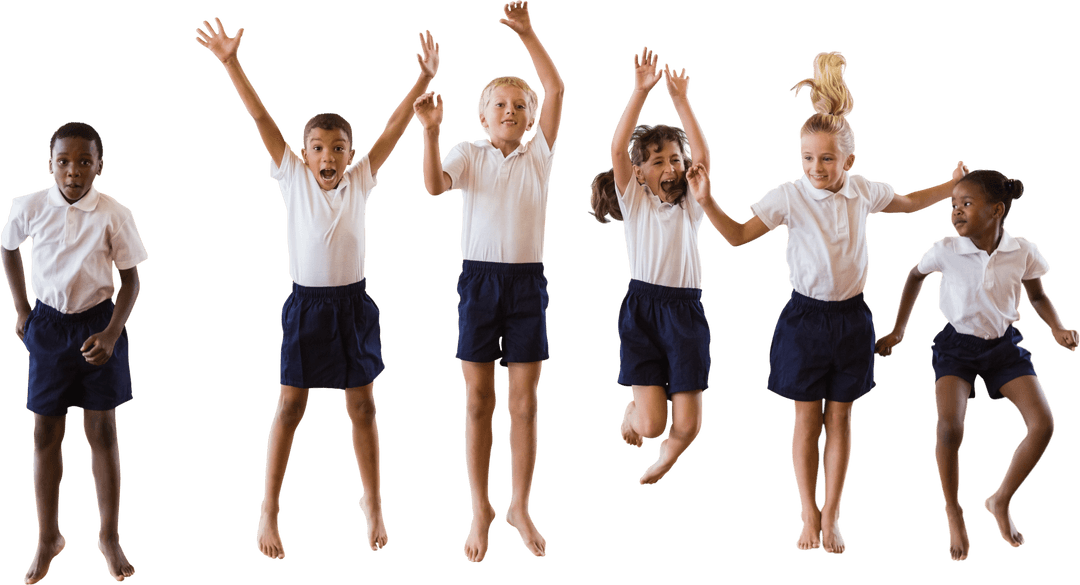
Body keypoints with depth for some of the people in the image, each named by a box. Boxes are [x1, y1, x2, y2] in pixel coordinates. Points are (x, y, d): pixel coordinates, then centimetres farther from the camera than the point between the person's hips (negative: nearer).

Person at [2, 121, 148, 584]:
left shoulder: (113, 215, -14)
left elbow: (130, 278, -5)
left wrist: (112, 333, -15)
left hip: (98, 323, -1)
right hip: (48, 325, 2)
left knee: (102, 430, 7)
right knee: (46, 434, 7)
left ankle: (109, 536, 20)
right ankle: (48, 538, 21)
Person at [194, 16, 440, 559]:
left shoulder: (360, 181, -1)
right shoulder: (293, 178, -4)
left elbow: (393, 127, -6)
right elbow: (261, 117, -10)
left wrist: (424, 80, -15)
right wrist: (230, 63, -16)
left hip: (353, 304, 1)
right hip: (306, 304, -1)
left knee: (362, 406, 10)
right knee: (290, 406, 5)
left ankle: (372, 502, 25)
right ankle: (269, 509, 15)